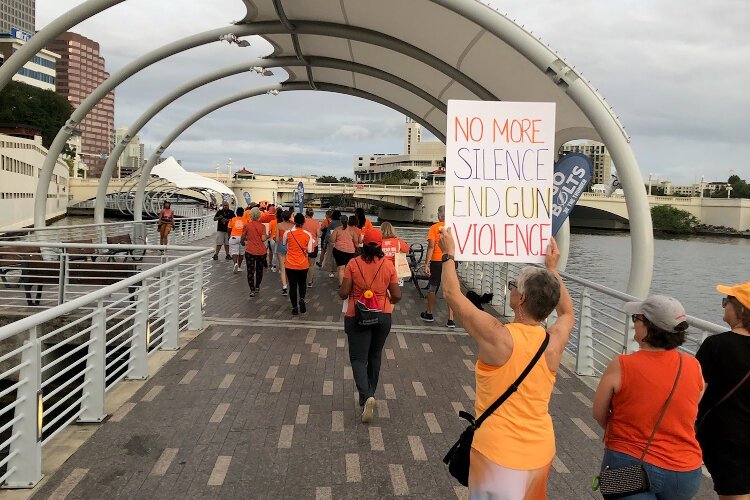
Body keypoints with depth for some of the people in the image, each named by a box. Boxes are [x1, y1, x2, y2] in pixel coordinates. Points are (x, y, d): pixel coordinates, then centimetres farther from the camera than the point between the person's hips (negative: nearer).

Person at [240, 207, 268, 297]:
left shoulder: (247, 225, -4)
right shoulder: (262, 226, -5)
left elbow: (243, 237, 6)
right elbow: (263, 239, -11)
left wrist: (242, 242, 27)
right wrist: (268, 236, 10)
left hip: (250, 251, -1)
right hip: (261, 252, 1)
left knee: (250, 271, 2)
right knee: (259, 270, 20)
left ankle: (252, 290, -7)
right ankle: (257, 287, 32)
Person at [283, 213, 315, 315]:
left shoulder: (288, 233, -9)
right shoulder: (308, 235, -9)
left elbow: (284, 244, 10)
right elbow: (309, 250, -5)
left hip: (290, 264, -1)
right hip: (303, 265, 1)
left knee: (292, 286, 9)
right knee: (302, 284, 19)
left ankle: (294, 308, 10)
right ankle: (302, 299, -6)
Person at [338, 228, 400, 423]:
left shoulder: (353, 264, -10)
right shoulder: (388, 265, -5)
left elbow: (344, 293, -12)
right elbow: (397, 296, -3)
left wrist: (340, 292, 11)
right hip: (383, 317, 3)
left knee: (359, 358, 3)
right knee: (374, 356, 20)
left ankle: (366, 397, -18)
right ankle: (370, 393, 32)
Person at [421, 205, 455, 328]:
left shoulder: (434, 228, -6)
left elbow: (431, 247, -12)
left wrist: (426, 264, -12)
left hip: (437, 262, -2)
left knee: (433, 288, 15)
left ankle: (429, 314, 31)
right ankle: (450, 320, 0)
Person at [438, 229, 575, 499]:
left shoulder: (497, 336, -21)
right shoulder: (555, 342, -8)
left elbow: (452, 294, -9)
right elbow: (567, 312, 17)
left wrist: (448, 253, 5)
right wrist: (553, 268, 24)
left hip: (498, 456, -5)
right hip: (541, 453, 5)